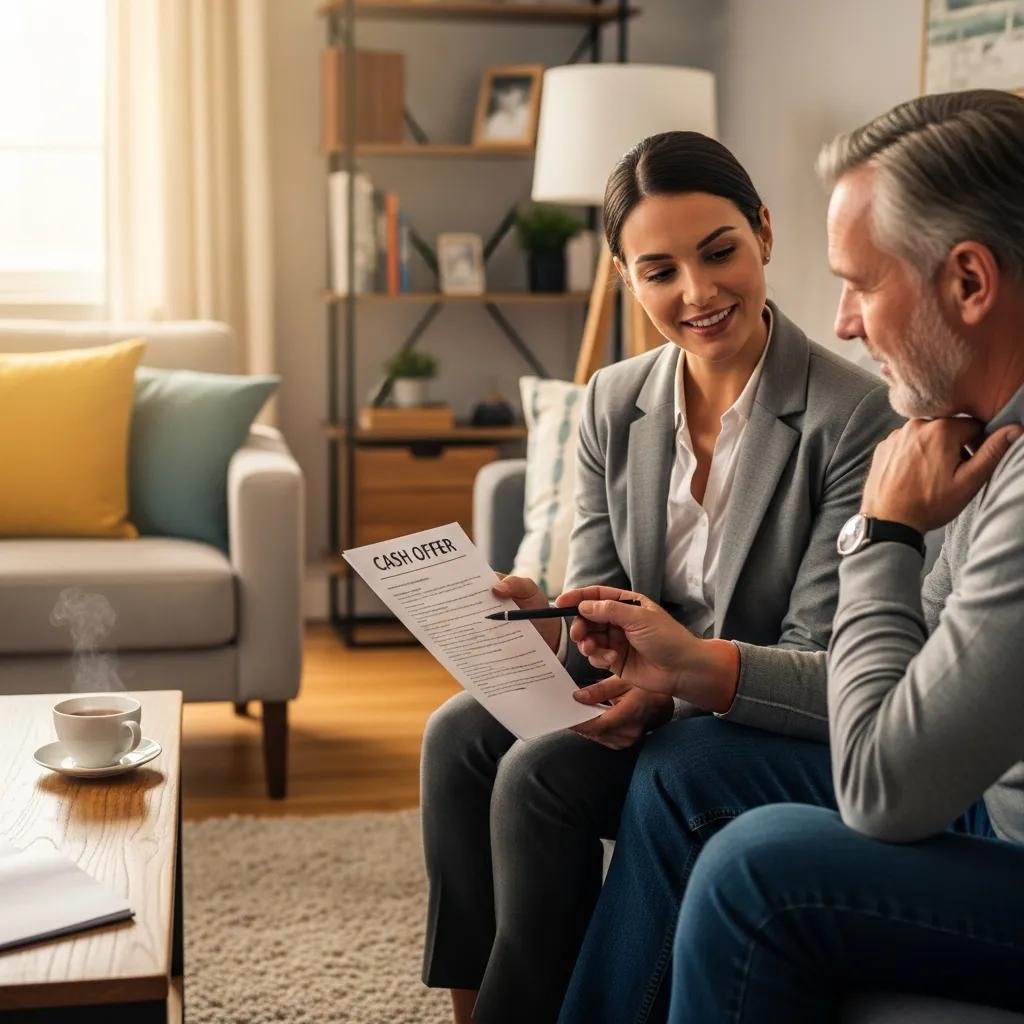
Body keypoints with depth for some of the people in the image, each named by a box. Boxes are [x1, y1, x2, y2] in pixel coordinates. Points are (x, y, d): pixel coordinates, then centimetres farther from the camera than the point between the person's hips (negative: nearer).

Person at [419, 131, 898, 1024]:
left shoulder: (855, 417, -19)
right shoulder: (615, 403, 0)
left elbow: (831, 671, -22)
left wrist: (693, 669, -41)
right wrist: (546, 629, -25)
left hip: (779, 729, -6)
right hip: (650, 695, 6)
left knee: (541, 774, -24)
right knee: (459, 734, -16)